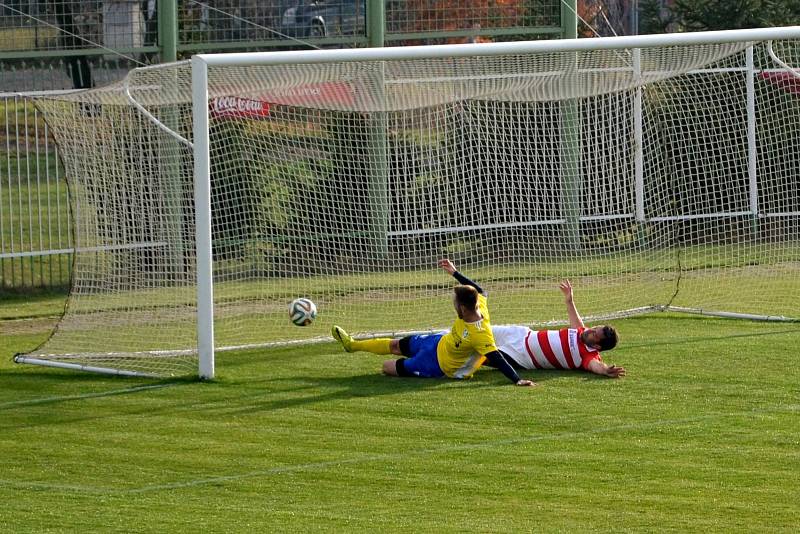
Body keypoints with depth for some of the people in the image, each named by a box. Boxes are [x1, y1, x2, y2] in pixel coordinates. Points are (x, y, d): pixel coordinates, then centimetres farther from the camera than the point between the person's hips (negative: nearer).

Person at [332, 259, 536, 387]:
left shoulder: (480, 335, -42)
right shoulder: (479, 308, -20)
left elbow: (497, 359, -43)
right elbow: (478, 290, 0)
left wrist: (517, 380, -50)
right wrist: (455, 273, 7)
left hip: (440, 365, -8)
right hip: (441, 341, 8)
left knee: (388, 367, 0)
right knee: (396, 345, 26)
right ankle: (353, 345, 48)